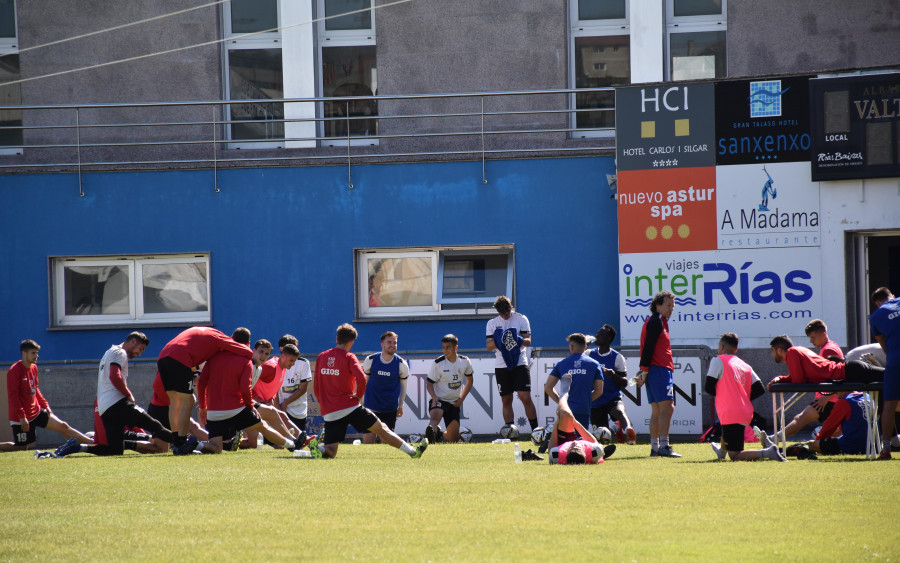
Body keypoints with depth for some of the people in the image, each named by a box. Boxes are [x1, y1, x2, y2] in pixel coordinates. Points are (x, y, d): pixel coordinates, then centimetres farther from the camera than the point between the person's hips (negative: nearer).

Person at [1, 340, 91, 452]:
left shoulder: (33, 368, 9)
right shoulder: (14, 371, -17)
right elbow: (13, 396, -21)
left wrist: (45, 405, 11)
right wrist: (22, 417, -24)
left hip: (37, 412, 8)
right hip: (21, 416, -8)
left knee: (63, 426, 2)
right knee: (21, 446, -4)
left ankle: (92, 443, 1)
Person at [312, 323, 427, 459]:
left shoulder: (321, 357, 11)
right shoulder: (348, 358, -4)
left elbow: (316, 386, 14)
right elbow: (361, 379, -18)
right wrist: (359, 395, -1)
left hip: (329, 413, 4)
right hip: (349, 406, -4)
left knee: (330, 452, 4)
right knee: (381, 429, 9)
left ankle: (317, 448, -28)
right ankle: (412, 451, 11)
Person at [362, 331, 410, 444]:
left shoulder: (401, 364, -5)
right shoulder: (370, 360, -4)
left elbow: (403, 386, 9)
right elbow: (364, 382, 9)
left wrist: (400, 406, 13)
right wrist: (361, 403, 12)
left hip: (391, 408, 0)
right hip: (371, 407, 0)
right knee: (368, 439, -6)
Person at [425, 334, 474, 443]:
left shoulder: (464, 361, -2)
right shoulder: (438, 363, -10)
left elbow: (469, 380, 14)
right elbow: (429, 383, -5)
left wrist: (461, 399, 3)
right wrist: (434, 397, -25)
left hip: (454, 403, 3)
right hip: (439, 400, -3)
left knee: (453, 439, 8)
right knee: (435, 417, -39)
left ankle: (439, 434, 41)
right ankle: (430, 434, -63)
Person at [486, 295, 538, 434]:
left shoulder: (521, 319, 2)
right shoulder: (492, 323, 8)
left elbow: (528, 341, -1)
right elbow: (489, 347, 5)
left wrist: (518, 340, -22)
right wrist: (498, 340, -16)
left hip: (520, 364, -3)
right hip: (501, 365, 3)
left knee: (525, 397, -10)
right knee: (506, 400, 5)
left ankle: (535, 429, -3)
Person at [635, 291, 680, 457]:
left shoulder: (658, 322, 23)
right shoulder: (656, 322, -7)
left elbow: (647, 348, 21)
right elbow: (648, 347, -14)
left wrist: (644, 370, 13)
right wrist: (645, 371, -17)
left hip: (658, 370, 10)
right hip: (659, 369, -10)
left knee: (657, 411, 9)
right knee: (667, 407, -16)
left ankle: (655, 448, 9)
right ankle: (663, 446, -22)